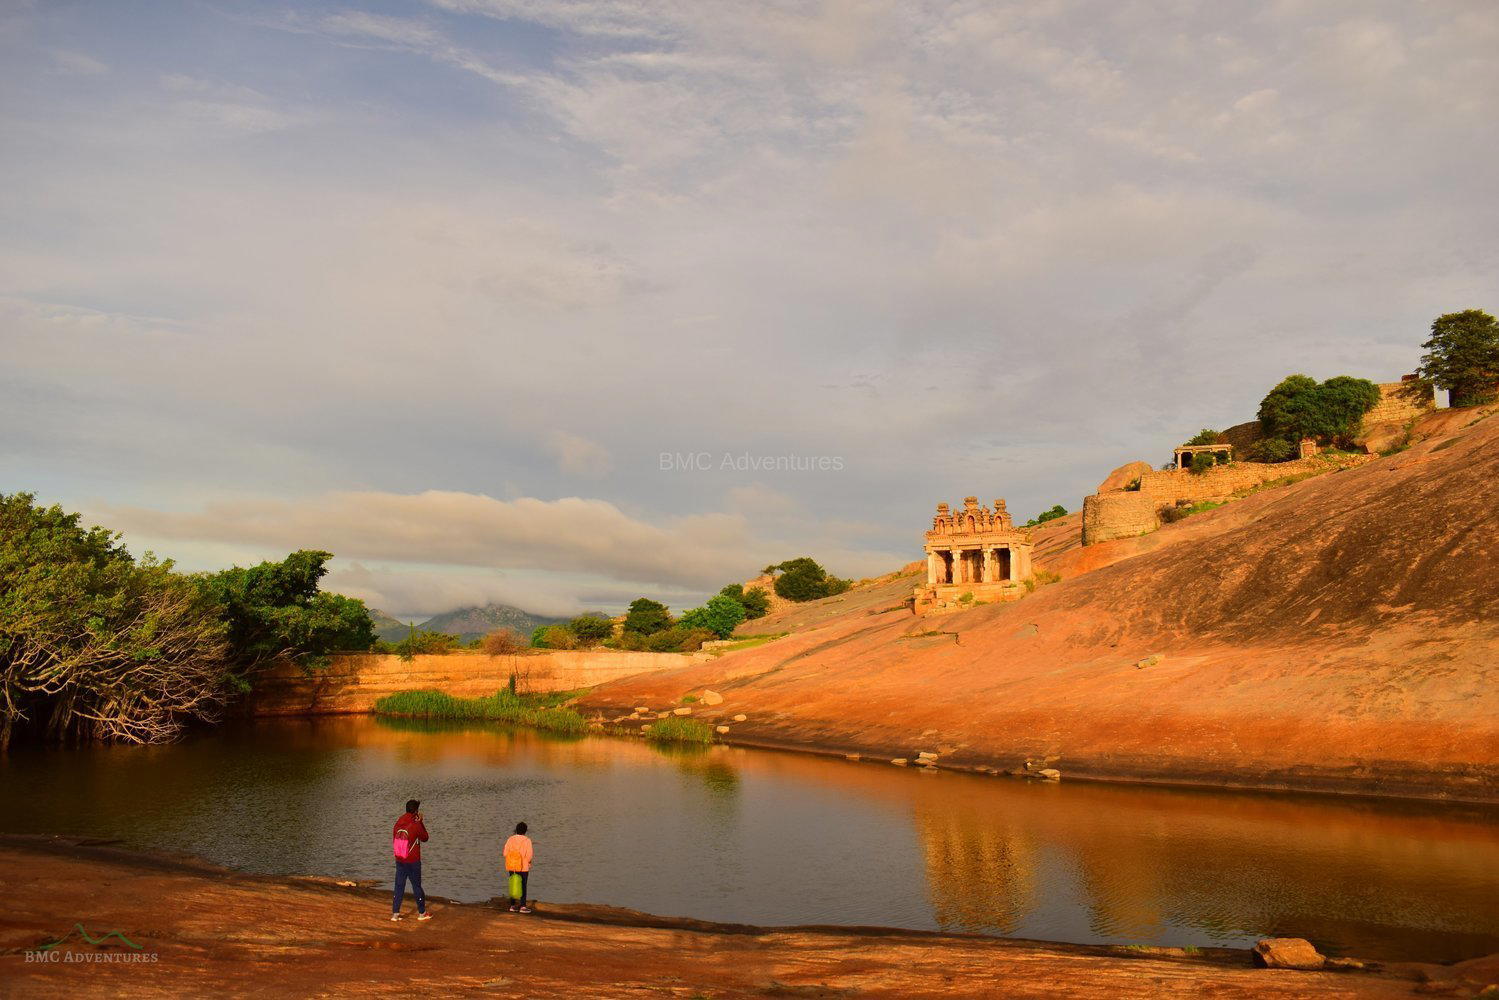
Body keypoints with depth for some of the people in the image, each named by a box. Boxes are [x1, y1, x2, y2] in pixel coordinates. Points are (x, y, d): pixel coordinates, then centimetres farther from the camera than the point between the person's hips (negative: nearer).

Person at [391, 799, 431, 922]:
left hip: (399, 860, 4)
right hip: (413, 862, -4)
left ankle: (395, 913, 10)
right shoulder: (416, 825, -16)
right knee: (417, 886, 7)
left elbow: (394, 841, 9)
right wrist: (420, 822, 0)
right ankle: (422, 913, 17)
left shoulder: (398, 823, 0)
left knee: (399, 886, 10)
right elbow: (425, 838, -1)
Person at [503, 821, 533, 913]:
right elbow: (529, 854, -13)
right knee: (523, 886, 5)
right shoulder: (527, 840, -10)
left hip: (511, 866, 3)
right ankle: (523, 906, 5)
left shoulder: (510, 839, -1)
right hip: (523, 867, -3)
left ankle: (513, 905, 14)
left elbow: (505, 853, -2)